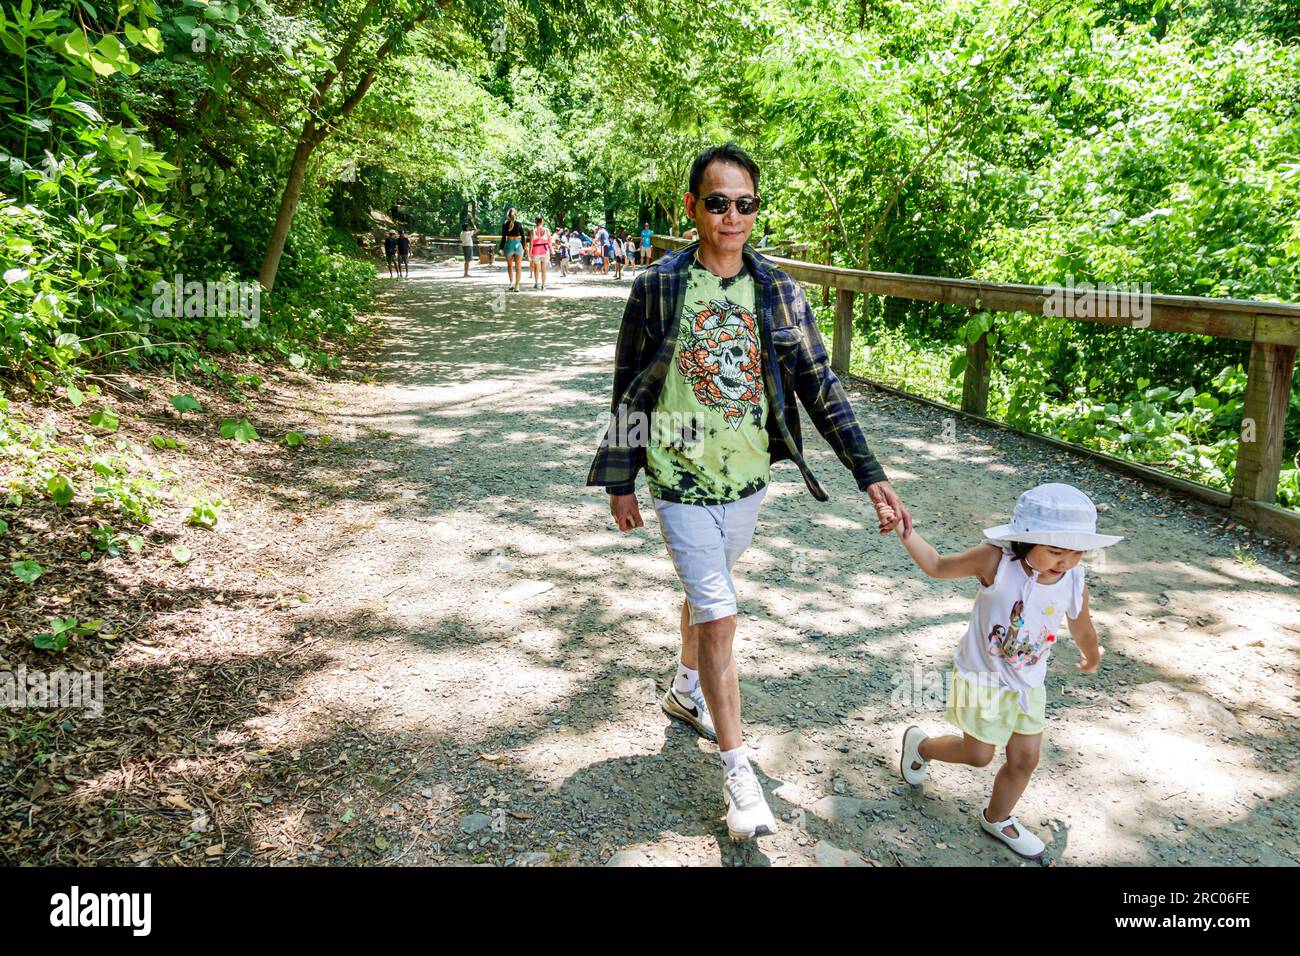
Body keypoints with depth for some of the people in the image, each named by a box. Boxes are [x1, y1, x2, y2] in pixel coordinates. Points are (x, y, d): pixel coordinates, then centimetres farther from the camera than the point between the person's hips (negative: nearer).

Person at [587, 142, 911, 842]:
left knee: (706, 591, 23)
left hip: (748, 477, 4)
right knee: (719, 616, -7)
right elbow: (628, 390, -2)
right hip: (682, 481, -3)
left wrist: (872, 476, -8)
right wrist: (620, 482, 1)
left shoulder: (779, 292, -3)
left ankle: (686, 690, 49)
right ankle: (738, 772, 5)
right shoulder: (657, 288, -10)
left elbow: (820, 386, -2)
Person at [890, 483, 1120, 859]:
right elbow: (938, 566, -15)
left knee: (1025, 759, 15)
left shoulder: (1074, 583, -15)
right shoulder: (995, 562, -28)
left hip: (1028, 685, 5)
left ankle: (997, 818, 42)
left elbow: (1083, 630, 6)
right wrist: (904, 531, -27)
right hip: (983, 681, -5)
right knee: (978, 755, 10)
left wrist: (1092, 659, 26)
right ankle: (919, 744, 40)